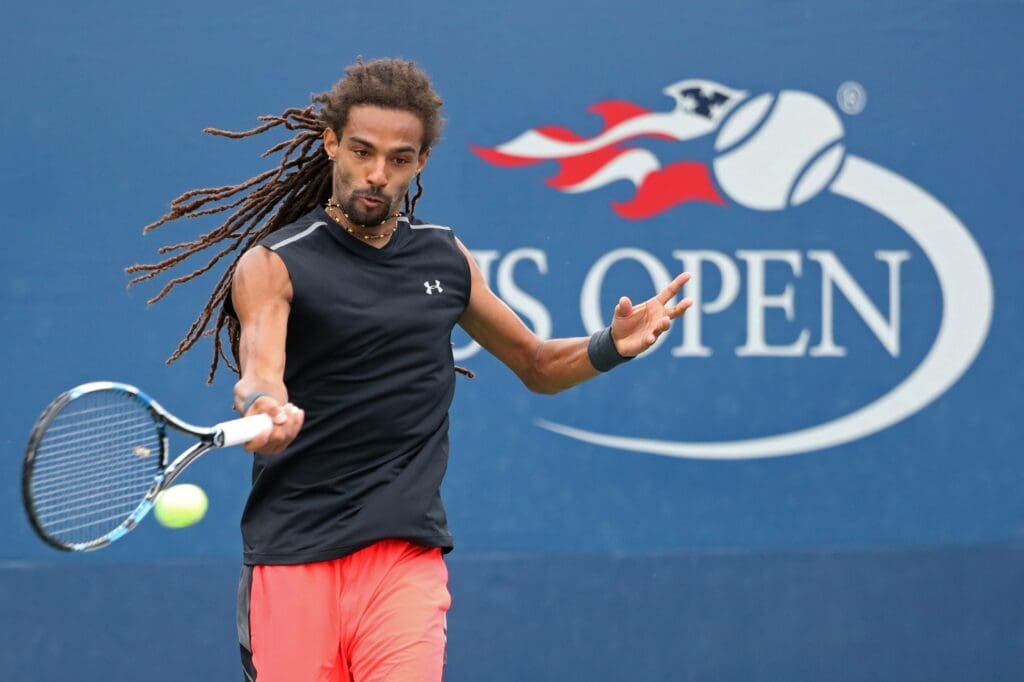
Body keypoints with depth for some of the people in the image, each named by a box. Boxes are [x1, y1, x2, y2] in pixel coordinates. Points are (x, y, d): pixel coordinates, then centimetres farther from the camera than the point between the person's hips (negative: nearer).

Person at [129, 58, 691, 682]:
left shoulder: (445, 257, 12)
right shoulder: (273, 263, -1)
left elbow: (538, 365, 25)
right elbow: (260, 373, -20)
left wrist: (612, 346, 5)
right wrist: (264, 410, -44)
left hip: (407, 554, 2)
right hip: (294, 557, -2)